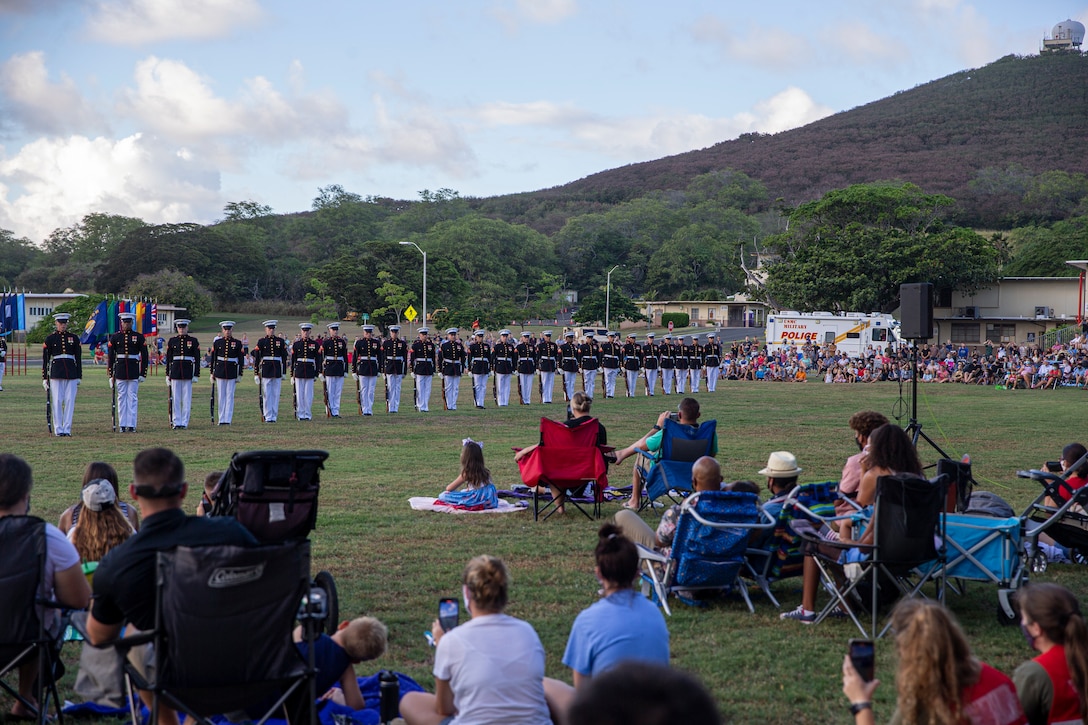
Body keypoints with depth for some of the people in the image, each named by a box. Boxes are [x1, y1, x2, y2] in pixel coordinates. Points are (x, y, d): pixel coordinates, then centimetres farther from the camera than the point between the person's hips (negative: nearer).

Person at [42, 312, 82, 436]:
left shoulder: (74, 338, 8)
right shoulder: (50, 339, 4)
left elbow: (78, 358, 10)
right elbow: (45, 359, 4)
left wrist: (79, 376, 6)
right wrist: (44, 378, -1)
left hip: (71, 373, 2)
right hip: (56, 373, -2)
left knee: (70, 401, -1)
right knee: (57, 401, -1)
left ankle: (67, 429, 4)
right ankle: (58, 429, 5)